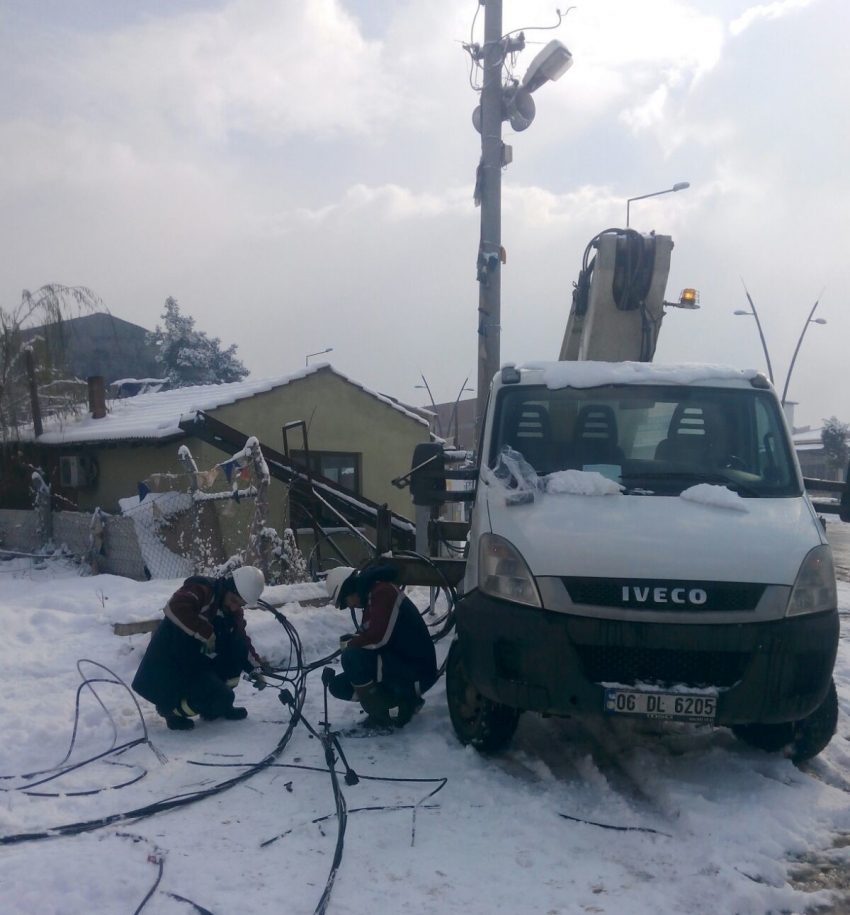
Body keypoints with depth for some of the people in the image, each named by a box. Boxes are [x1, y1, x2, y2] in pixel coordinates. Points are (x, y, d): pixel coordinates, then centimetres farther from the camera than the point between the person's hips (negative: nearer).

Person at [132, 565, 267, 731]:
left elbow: (243, 642, 12)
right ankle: (170, 708, 4)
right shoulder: (201, 589, -20)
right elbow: (175, 608, -38)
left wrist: (255, 669, -2)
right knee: (223, 698, -18)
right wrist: (206, 634, -33)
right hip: (170, 667, -8)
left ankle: (214, 706, 9)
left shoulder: (233, 611, 5)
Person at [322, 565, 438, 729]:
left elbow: (377, 638, -27)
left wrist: (348, 644, -10)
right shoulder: (371, 598, 15)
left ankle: (379, 718, -11)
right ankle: (405, 697, 8)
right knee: (338, 685, 8)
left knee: (352, 656, -25)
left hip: (416, 671, -10)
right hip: (398, 666, 10)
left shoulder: (383, 592, -16)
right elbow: (368, 640, 19)